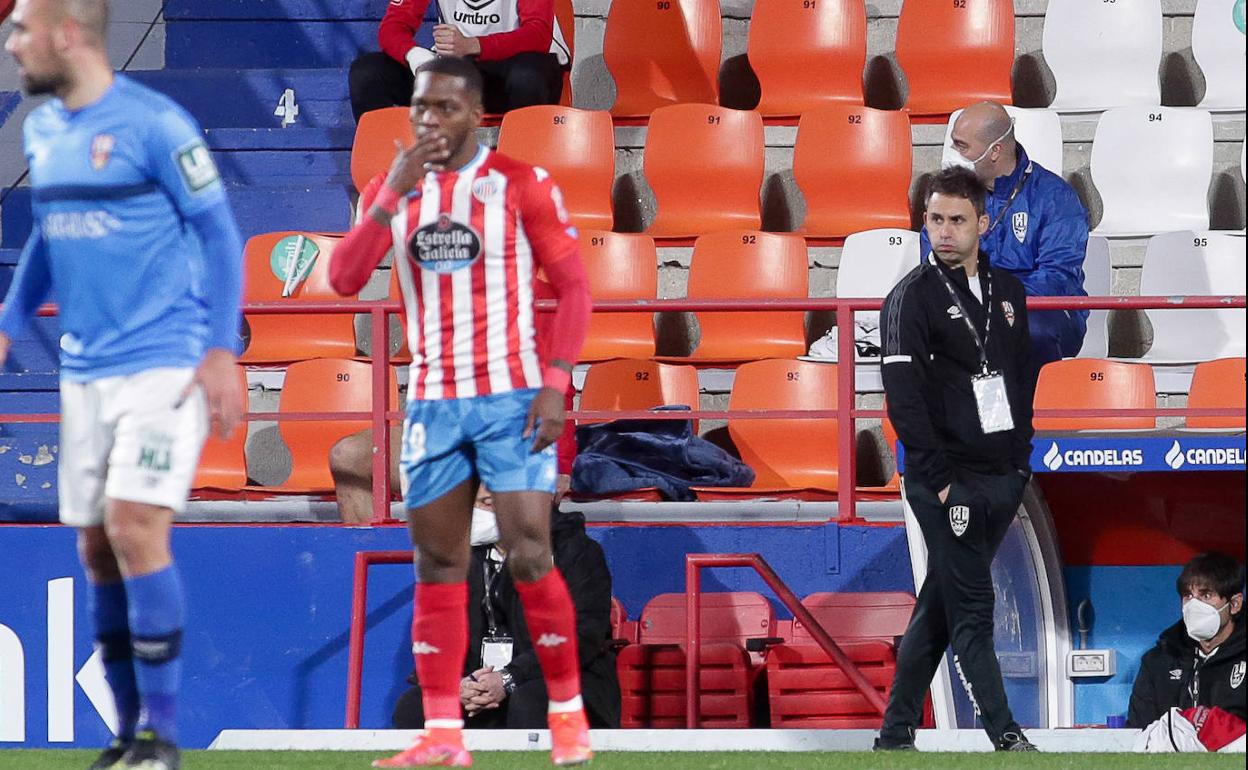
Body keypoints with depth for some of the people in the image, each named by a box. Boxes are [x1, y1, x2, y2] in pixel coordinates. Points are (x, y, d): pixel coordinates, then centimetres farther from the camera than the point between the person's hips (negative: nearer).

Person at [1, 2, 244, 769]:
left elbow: (220, 234, -8)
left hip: (163, 362, -7)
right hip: (85, 372, 7)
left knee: (135, 530, -16)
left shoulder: (156, 125, -12)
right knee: (98, 550, 6)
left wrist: (221, 351, -13)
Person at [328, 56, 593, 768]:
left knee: (529, 557, -8)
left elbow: (574, 286, -4)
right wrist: (393, 195, -15)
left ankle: (568, 712, 7)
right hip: (433, 402, 4)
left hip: (511, 398, -4)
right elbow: (345, 278, -4)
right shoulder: (393, 188, 8)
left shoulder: (522, 184, -4)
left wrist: (556, 383, -13)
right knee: (438, 567, 3)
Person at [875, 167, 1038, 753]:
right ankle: (1006, 739, -6)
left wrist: (1021, 454, 13)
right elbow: (903, 396, -13)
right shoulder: (912, 297, -7)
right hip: (949, 481, -6)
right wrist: (939, 478, -17)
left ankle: (896, 733, 17)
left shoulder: (1007, 291, 12)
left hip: (1003, 479, 6)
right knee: (971, 610, -7)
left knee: (940, 606, 11)